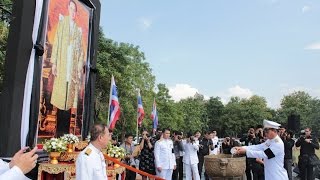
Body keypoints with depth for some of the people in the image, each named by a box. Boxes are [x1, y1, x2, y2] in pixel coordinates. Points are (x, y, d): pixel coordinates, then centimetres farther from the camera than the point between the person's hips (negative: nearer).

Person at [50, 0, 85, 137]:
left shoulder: (78, 30, 16)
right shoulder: (62, 22, 8)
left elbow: (80, 51, 13)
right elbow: (56, 42, 1)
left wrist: (80, 70, 5)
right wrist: (54, 63, -7)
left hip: (73, 67, 3)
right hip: (62, 65, -3)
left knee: (69, 99, 1)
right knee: (60, 98, -4)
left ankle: (65, 132, 6)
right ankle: (59, 132, 3)